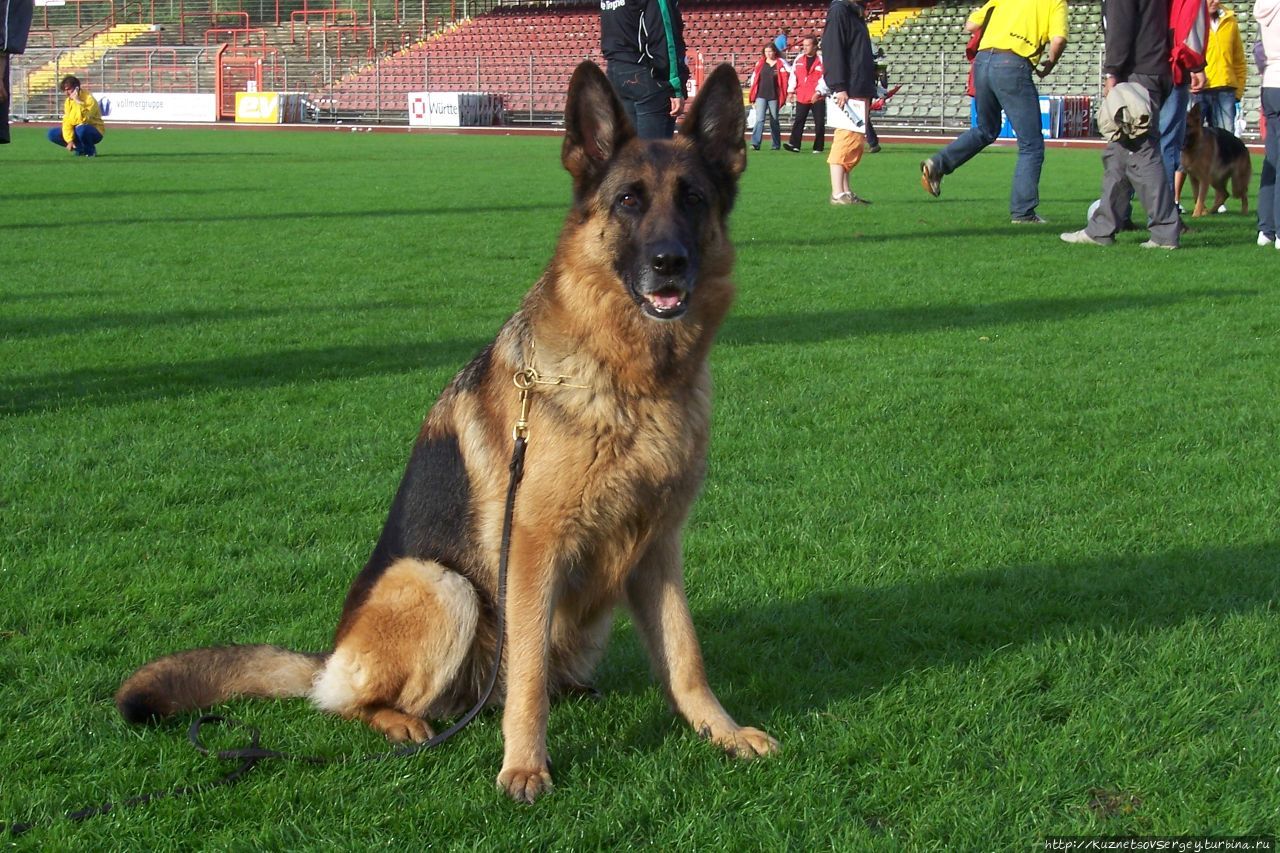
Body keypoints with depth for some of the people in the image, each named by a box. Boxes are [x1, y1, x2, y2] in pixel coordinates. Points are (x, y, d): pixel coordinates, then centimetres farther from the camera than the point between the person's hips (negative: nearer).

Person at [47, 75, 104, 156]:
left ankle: (91, 151, -10)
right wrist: (69, 140, -15)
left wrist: (78, 101, -33)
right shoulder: (68, 101, 1)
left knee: (81, 129, -40)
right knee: (52, 134, -7)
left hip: (94, 133, -7)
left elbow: (84, 119, -35)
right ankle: (81, 148, 1)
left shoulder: (89, 99, -21)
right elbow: (67, 122, -3)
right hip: (78, 131, 7)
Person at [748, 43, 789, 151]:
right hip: (761, 96, 1)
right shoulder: (760, 63, 7)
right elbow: (754, 77, 10)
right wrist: (753, 95, 8)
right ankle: (755, 144, -17)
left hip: (774, 97, -1)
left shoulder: (780, 63, 0)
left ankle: (776, 145, 18)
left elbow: (787, 76, 3)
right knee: (759, 119, -10)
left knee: (774, 121, 8)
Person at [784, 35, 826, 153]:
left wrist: (818, 92, -18)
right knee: (798, 121, -2)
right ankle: (794, 144, -5)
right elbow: (793, 75, 9)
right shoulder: (799, 59, 8)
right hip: (801, 97, 3)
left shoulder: (821, 60, -4)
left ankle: (818, 147, 8)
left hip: (817, 98, -3)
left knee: (819, 123, 1)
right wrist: (791, 91, 2)